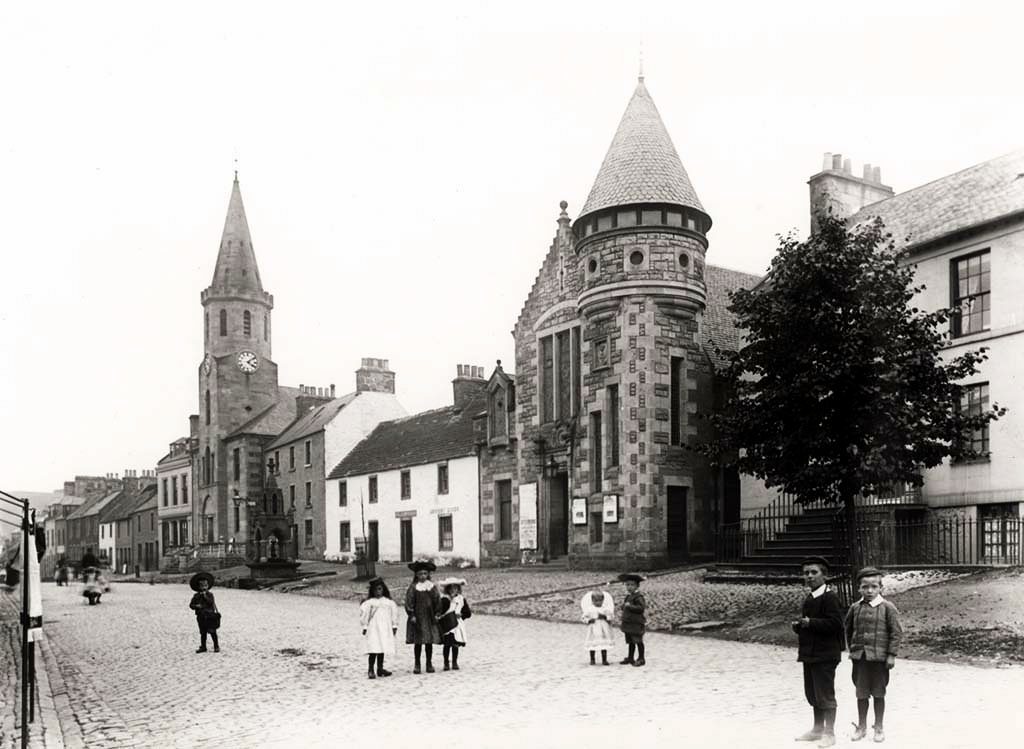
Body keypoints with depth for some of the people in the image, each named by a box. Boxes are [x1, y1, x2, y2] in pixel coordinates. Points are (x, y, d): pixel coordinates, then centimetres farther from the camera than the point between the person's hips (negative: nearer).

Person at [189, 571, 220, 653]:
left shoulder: (210, 595, 2)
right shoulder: (196, 596, 7)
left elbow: (211, 602, -14)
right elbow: (191, 605, 5)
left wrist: (205, 596, -16)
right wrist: (196, 606, -13)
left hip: (210, 616, -2)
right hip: (201, 616, 2)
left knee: (212, 632, -2)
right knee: (203, 633, 8)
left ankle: (216, 646, 4)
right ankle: (203, 647, 17)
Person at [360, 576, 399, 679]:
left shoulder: (388, 602, 7)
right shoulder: (369, 602, -3)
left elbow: (394, 613, 12)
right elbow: (364, 614, -3)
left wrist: (394, 626, 11)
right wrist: (365, 627, -4)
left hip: (385, 628, 4)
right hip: (373, 628, -4)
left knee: (382, 649, 9)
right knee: (373, 650, -11)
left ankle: (380, 668, 19)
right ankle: (370, 670, -4)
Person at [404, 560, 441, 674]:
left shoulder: (432, 586, 4)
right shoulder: (413, 587, -2)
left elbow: (437, 600, 7)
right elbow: (409, 602, -4)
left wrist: (437, 613, 2)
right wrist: (411, 615, -11)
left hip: (430, 617, 2)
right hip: (417, 618, -2)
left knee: (429, 642, 5)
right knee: (418, 642, 1)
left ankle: (429, 664, 16)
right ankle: (417, 665, 10)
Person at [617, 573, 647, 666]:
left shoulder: (638, 596, -14)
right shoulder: (628, 596, 15)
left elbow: (641, 608, -25)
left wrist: (629, 606, -24)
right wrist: (624, 605, 7)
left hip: (636, 624, -9)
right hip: (628, 623, 9)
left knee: (638, 641, -1)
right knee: (630, 641, 15)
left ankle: (641, 659, 8)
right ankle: (630, 658, 23)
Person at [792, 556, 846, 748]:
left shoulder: (829, 597, -13)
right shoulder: (808, 599, 15)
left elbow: (835, 623, -23)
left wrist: (810, 622, -24)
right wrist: (798, 624, 3)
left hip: (825, 655, -9)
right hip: (809, 653, 9)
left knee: (825, 694, -1)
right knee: (812, 694, 16)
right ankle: (818, 729, 28)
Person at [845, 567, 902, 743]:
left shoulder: (888, 608, -7)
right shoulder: (855, 608, 3)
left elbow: (896, 632, -6)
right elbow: (848, 629, 17)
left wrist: (892, 655, -9)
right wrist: (852, 649, 12)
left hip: (879, 657, -3)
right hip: (859, 657, 3)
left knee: (878, 694, 7)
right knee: (861, 694, 10)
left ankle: (879, 727, 21)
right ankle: (861, 726, 23)